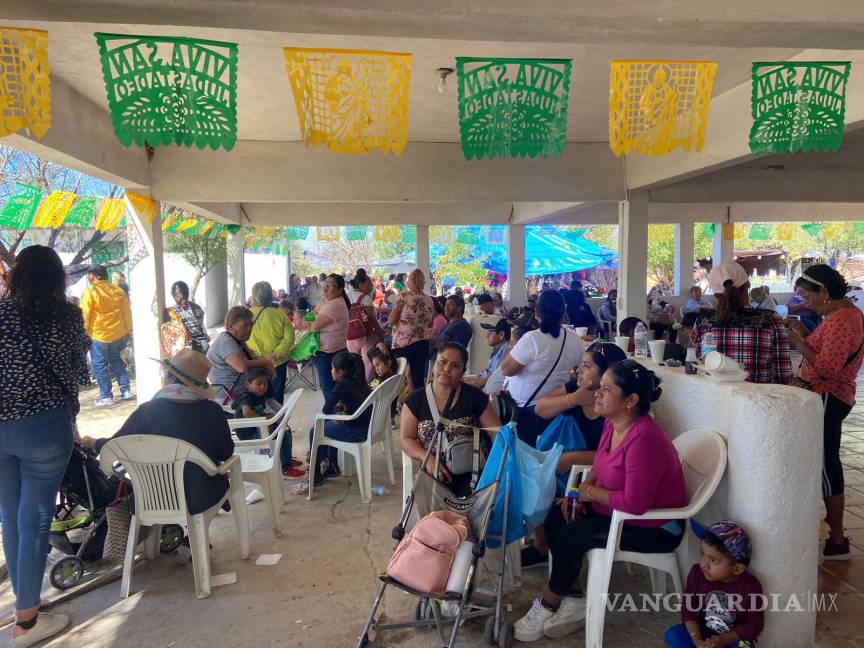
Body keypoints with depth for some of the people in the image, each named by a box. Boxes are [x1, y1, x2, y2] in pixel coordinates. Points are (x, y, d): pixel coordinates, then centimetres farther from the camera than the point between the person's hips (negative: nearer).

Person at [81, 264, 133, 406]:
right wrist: (127, 330, 17)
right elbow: (126, 312, 9)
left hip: (99, 335, -6)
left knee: (99, 366, 5)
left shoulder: (89, 292, -11)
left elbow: (84, 316, -10)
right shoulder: (118, 290, 4)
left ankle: (106, 397, 8)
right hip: (119, 334, 6)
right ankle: (126, 390, 18)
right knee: (116, 360, 21)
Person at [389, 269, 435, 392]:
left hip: (404, 343, -5)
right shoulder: (429, 300, 7)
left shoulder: (403, 296, -8)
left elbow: (392, 320, -7)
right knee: (418, 376, 9)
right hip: (423, 343, 5)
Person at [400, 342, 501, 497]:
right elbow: (406, 440, 3)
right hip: (436, 473, 0)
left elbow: (497, 432, 4)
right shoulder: (415, 401, 7)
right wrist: (428, 459, -14)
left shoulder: (475, 397, 5)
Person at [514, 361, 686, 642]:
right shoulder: (612, 423, -3)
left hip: (654, 528, -9)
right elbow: (601, 465, 14)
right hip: (616, 506, 9)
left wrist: (592, 492, -18)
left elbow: (634, 503, -33)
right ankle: (570, 603, 7)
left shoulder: (643, 440, -32)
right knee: (555, 517, 0)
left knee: (570, 536, -16)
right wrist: (584, 488, -3)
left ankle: (548, 606, 9)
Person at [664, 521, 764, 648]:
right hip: (703, 631, 2)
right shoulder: (697, 574, -16)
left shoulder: (751, 586, -22)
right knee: (672, 636, -20)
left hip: (735, 637, -2)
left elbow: (754, 625, -14)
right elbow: (689, 609, -9)